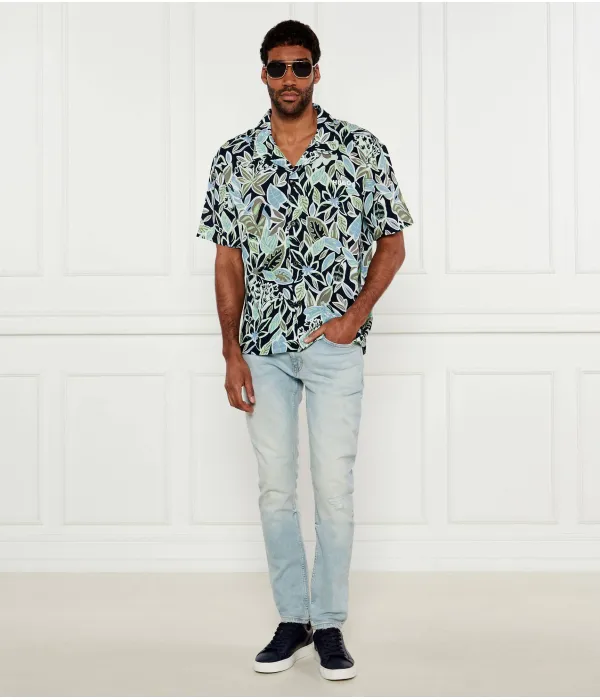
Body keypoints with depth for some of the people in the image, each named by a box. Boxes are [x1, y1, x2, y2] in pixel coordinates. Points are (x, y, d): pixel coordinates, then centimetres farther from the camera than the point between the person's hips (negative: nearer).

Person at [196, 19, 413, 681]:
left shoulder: (362, 148, -1)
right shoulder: (234, 158, 4)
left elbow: (392, 245, 4)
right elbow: (228, 261, 5)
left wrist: (355, 316, -8)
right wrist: (231, 353, -1)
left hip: (334, 345, -2)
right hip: (263, 346, 2)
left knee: (333, 489, -2)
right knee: (275, 489, 7)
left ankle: (330, 624, 13)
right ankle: (292, 620, 20)